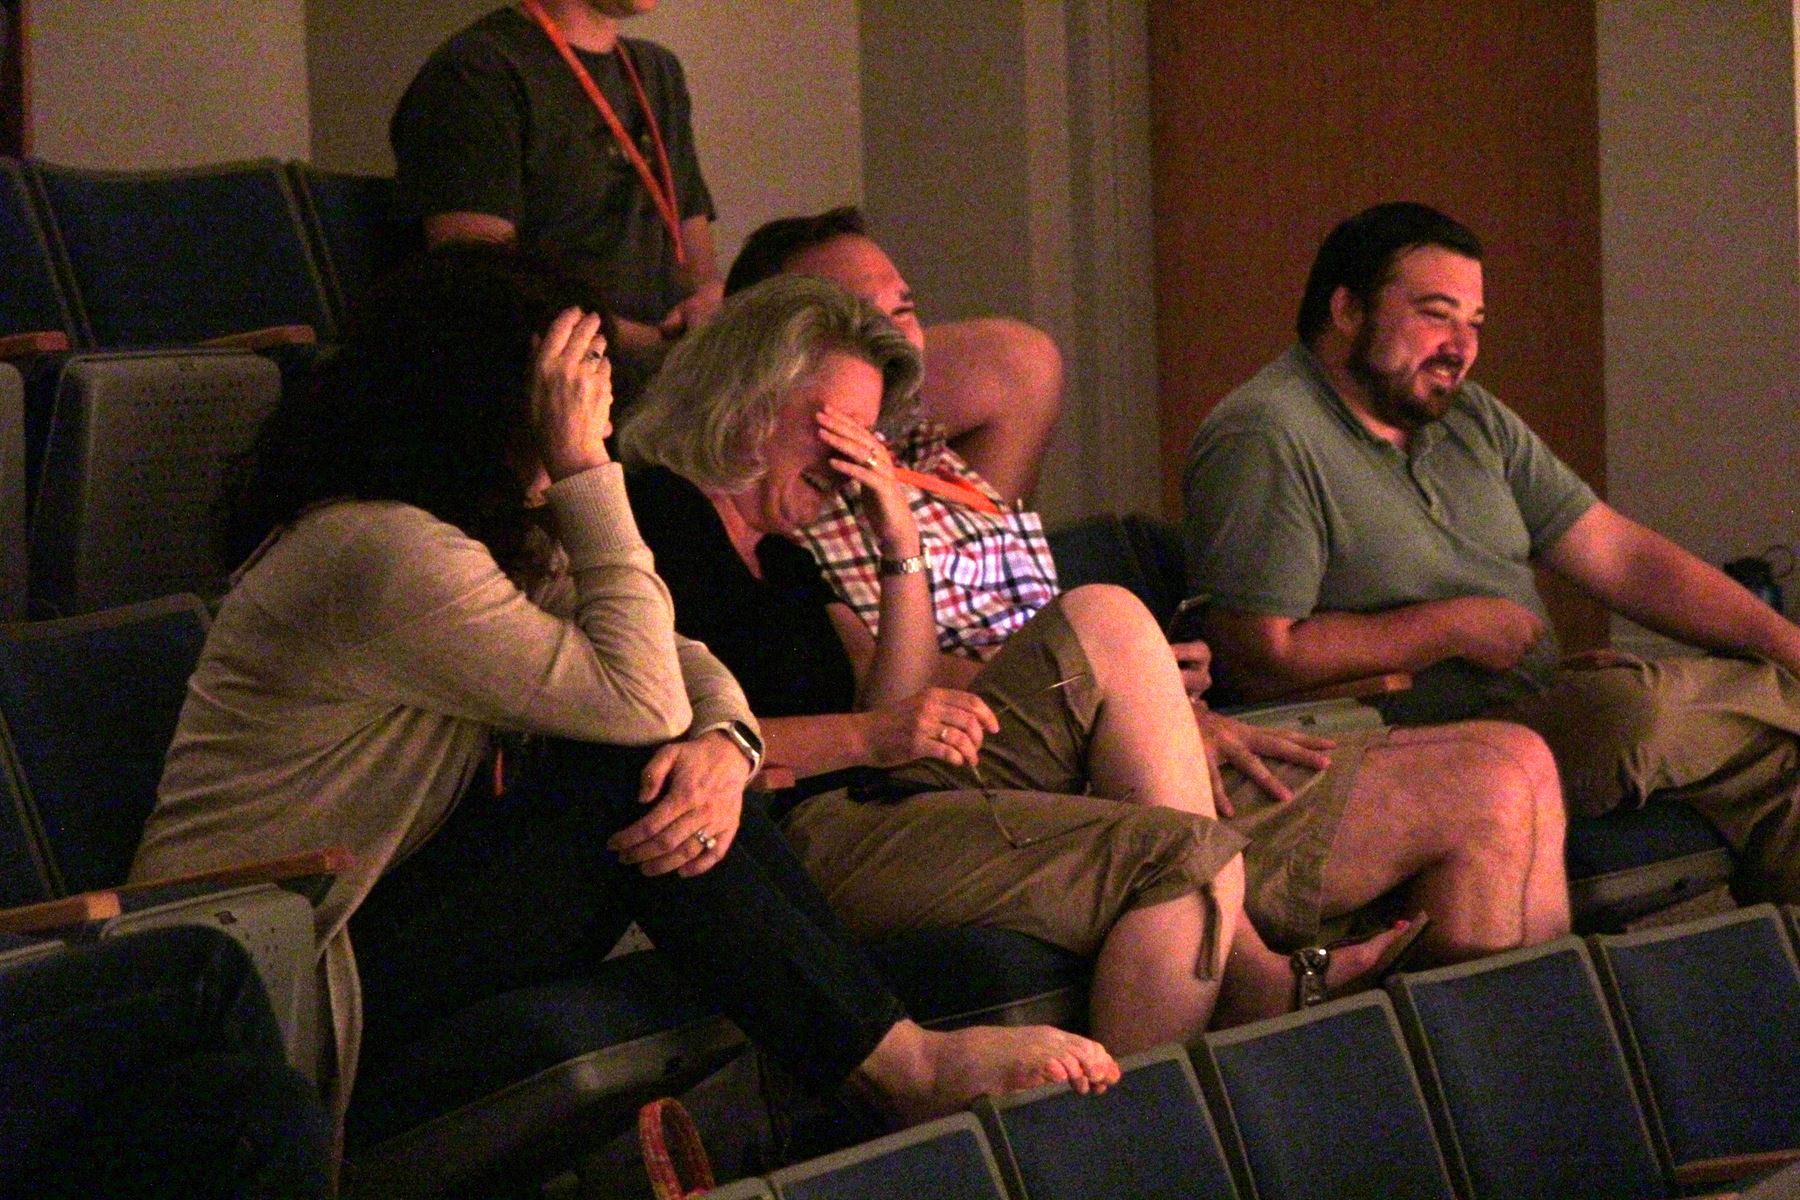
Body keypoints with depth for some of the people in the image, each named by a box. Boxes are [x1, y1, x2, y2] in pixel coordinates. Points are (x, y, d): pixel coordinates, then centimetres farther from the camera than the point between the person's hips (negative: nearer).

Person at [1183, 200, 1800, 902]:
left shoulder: (1474, 421, 15)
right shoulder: (1265, 441, -12)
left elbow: (1620, 557, 12)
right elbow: (1259, 659, -20)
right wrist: (1454, 627, -13)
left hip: (1538, 707, 9)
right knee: (1630, 707, -30)